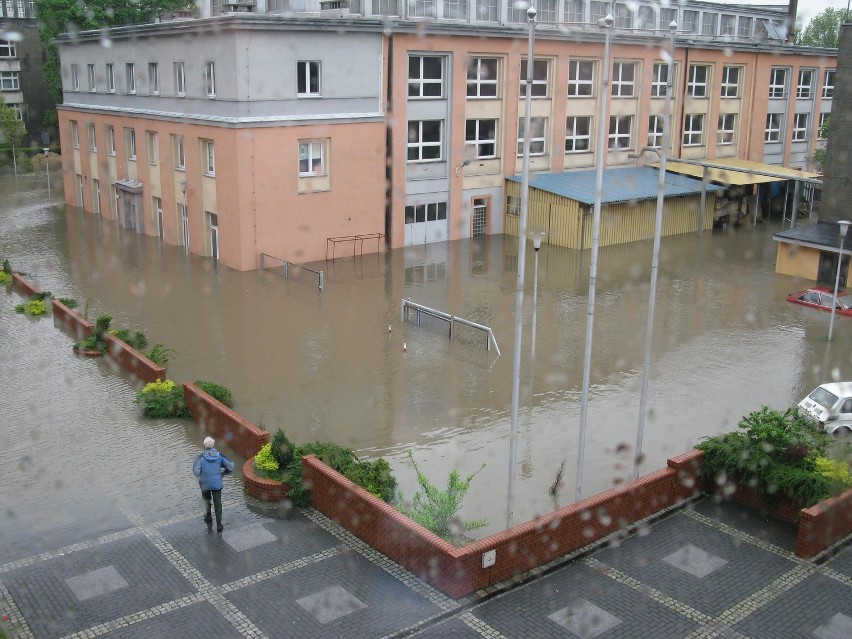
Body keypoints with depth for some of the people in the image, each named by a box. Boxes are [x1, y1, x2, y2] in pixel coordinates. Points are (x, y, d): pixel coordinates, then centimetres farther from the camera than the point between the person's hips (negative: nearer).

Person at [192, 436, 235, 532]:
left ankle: (209, 518, 43)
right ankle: (219, 525, 11)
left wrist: (200, 475, 3)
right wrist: (223, 473, 7)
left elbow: (196, 471, -20)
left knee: (207, 501, 26)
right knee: (218, 504, 10)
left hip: (205, 484, 0)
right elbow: (231, 467, -10)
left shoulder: (201, 457, -15)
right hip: (217, 484, 0)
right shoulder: (219, 455, -10)